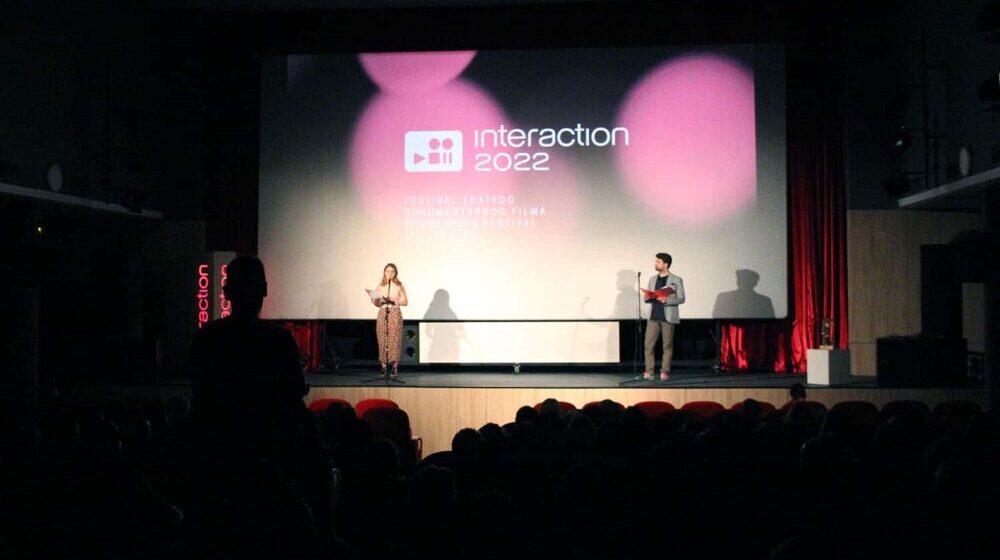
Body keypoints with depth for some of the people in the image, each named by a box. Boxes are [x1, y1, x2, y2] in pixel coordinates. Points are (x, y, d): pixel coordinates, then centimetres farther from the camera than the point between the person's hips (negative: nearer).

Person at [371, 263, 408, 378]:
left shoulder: (399, 286, 2)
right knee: (382, 340, -1)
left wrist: (393, 301, -14)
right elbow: (378, 303, 13)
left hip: (395, 314, -3)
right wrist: (374, 301, -8)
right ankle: (383, 366, 5)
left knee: (394, 340, -6)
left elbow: (405, 302, 0)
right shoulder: (380, 286, 10)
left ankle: (395, 367, -2)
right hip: (382, 314, 3)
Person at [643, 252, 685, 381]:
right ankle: (648, 371, 2)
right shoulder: (652, 279, 16)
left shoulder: (676, 280, 1)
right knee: (648, 345, -3)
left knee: (667, 346, 0)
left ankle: (665, 372, 6)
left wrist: (667, 300, -18)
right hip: (653, 316, 4)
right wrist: (648, 298, -5)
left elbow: (681, 298, -4)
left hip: (668, 317, -4)